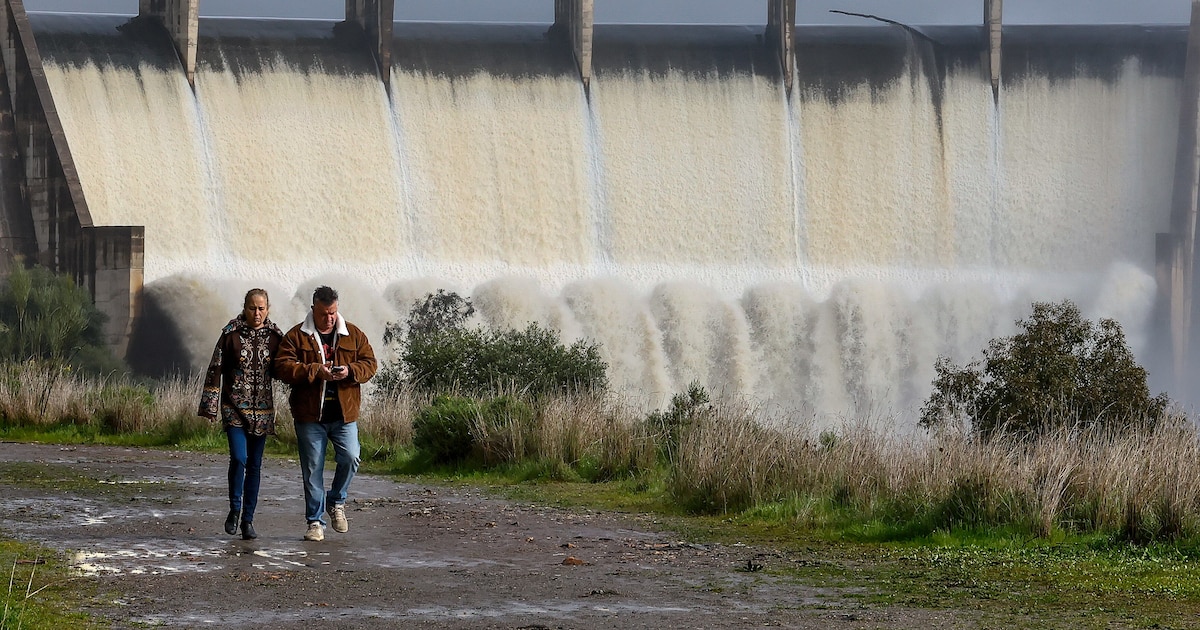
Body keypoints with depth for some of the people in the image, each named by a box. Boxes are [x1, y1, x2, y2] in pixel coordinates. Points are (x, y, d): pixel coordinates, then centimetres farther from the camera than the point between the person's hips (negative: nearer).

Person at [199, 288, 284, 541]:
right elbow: (216, 369, -2)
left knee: (254, 465, 5)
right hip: (235, 406, -3)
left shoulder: (275, 336, 3)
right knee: (238, 458, -17)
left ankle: (248, 519, 13)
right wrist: (210, 406, -5)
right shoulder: (231, 334, -4)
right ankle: (235, 509, 3)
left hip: (262, 410, 3)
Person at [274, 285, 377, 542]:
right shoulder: (296, 336, 1)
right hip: (309, 415, -1)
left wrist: (350, 371, -12)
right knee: (312, 470, 2)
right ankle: (315, 522, 12)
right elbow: (283, 367, -7)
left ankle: (336, 501, 14)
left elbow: (369, 363, 9)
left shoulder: (353, 335, 8)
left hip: (344, 413, 1)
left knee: (350, 458, -13)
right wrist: (315, 371, -18)